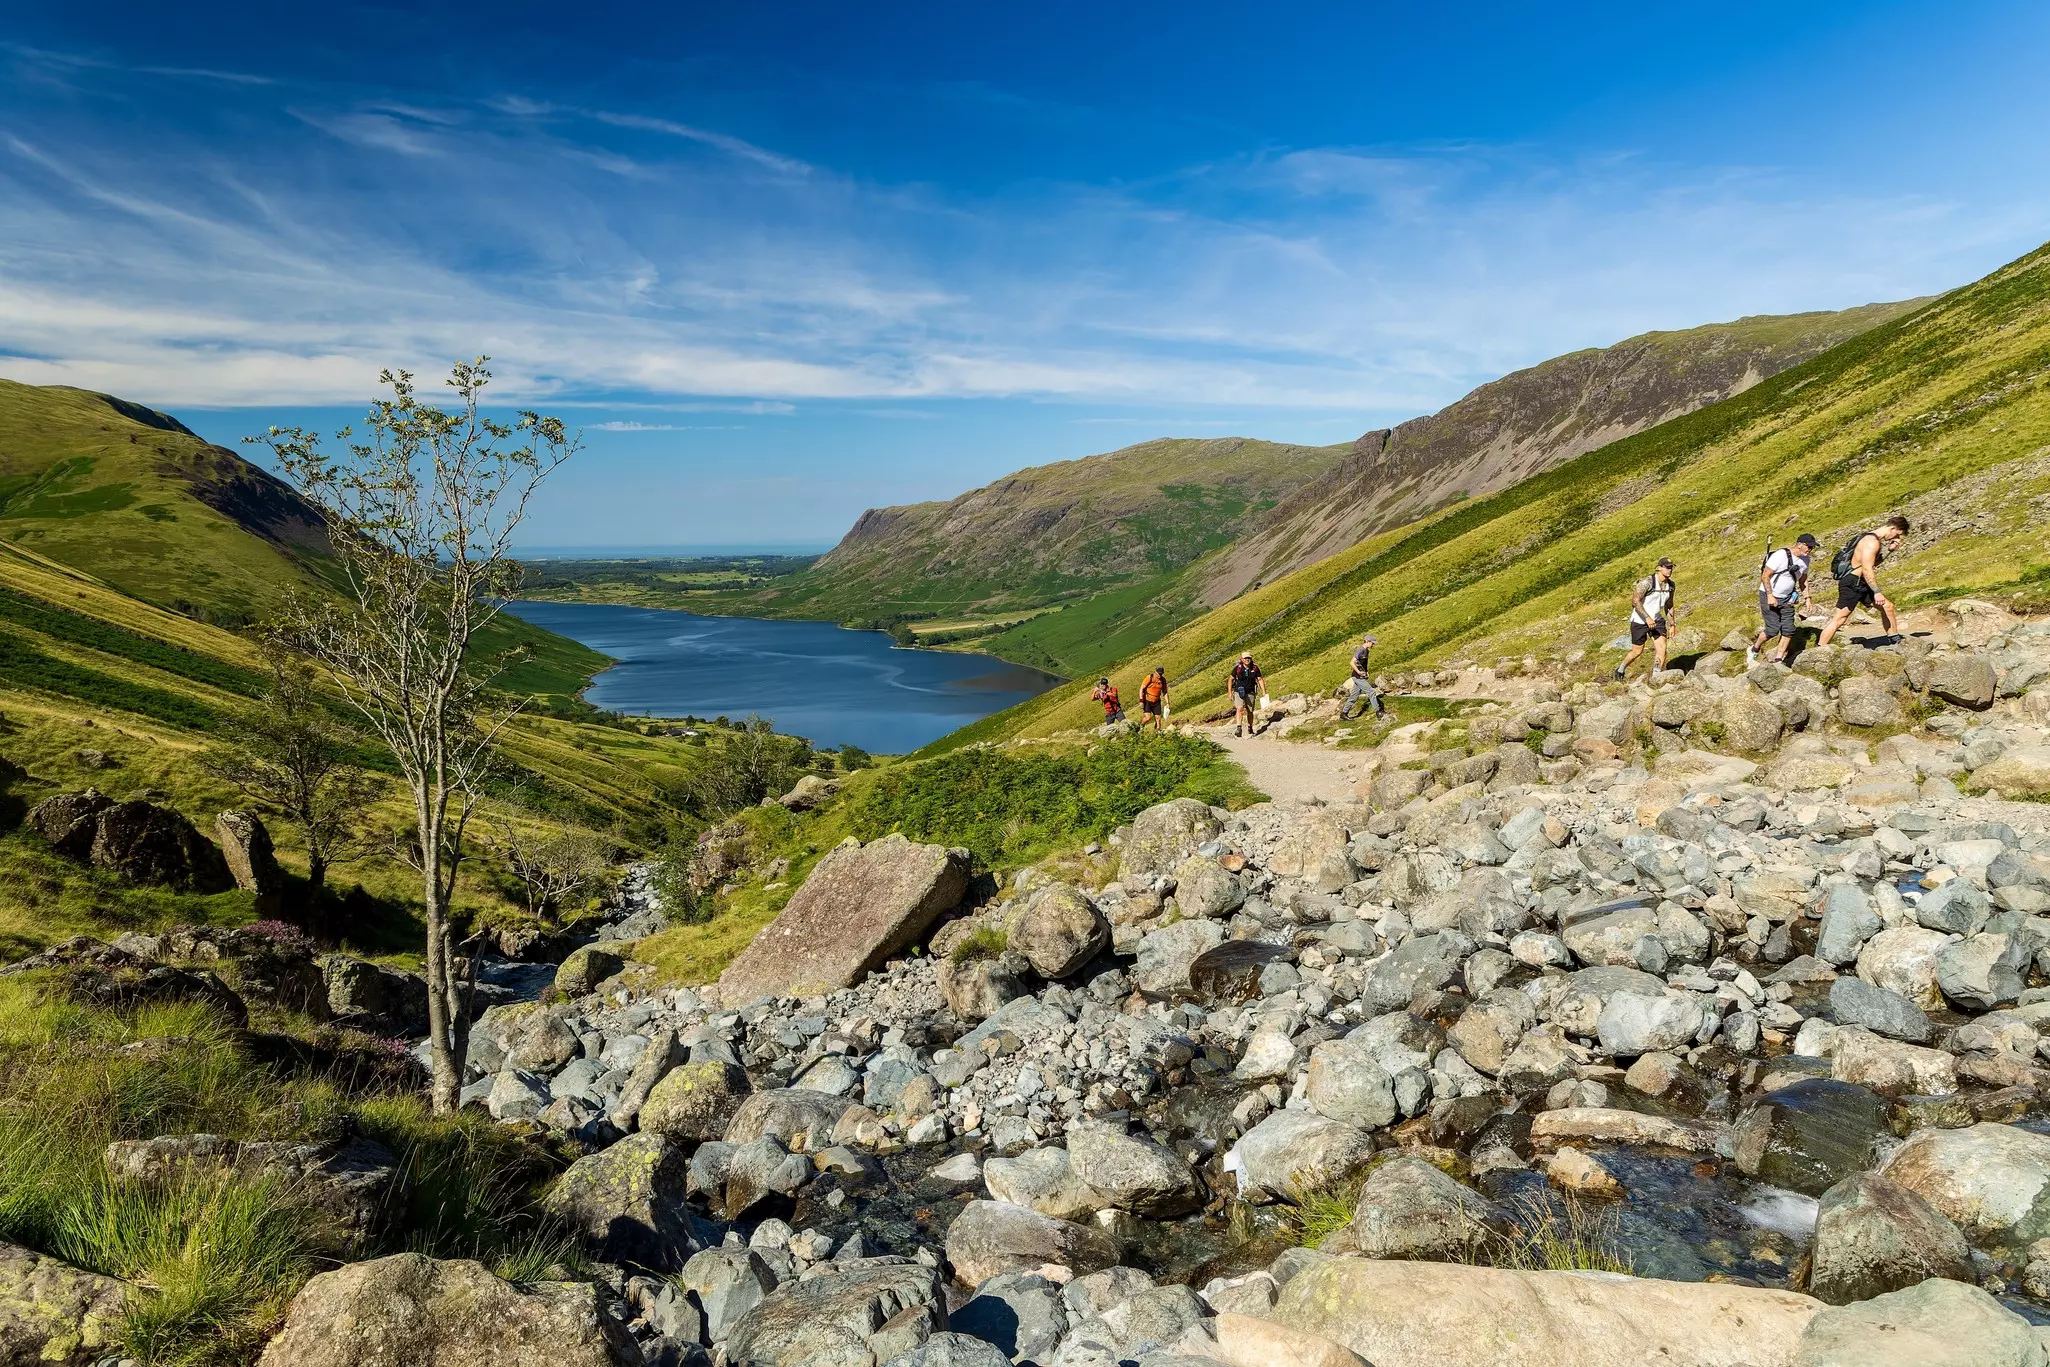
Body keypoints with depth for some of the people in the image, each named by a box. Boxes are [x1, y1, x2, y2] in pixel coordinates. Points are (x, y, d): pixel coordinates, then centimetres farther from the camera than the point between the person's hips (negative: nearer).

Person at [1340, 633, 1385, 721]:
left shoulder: (1366, 651, 12)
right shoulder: (1360, 650, -16)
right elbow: (1352, 663, -21)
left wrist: (1366, 672, 10)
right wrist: (1358, 672, -21)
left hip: (1362, 677, 9)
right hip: (1358, 677, -9)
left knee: (1353, 696, 10)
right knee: (1371, 692, -7)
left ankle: (1343, 714, 15)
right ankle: (1378, 712, 0)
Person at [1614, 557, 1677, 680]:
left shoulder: (1670, 585, 2)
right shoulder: (1647, 581, -21)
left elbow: (1669, 606, 14)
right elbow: (1635, 601, -26)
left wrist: (1671, 625, 12)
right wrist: (1647, 618, -32)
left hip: (1656, 620, 6)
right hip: (1639, 621, -6)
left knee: (1662, 648, -10)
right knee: (1637, 651, 5)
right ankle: (1620, 670, 31)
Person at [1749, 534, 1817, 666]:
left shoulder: (1805, 559, 3)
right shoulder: (1781, 555, -20)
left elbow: (1803, 580, 17)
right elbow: (1765, 576, -18)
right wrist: (1770, 596, -21)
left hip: (1786, 598, 7)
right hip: (1769, 597, -7)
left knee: (1789, 629, -1)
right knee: (1773, 629, -11)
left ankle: (1778, 660, 7)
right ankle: (1753, 650, 12)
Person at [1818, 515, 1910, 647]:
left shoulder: (1877, 540, 13)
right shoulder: (1872, 542, -18)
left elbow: (1873, 563, 21)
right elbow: (1867, 570, -22)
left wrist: (1889, 549, 9)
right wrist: (1877, 592, -19)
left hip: (1861, 584, 10)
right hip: (1851, 584, -10)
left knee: (1887, 606, 18)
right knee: (1840, 619, -10)